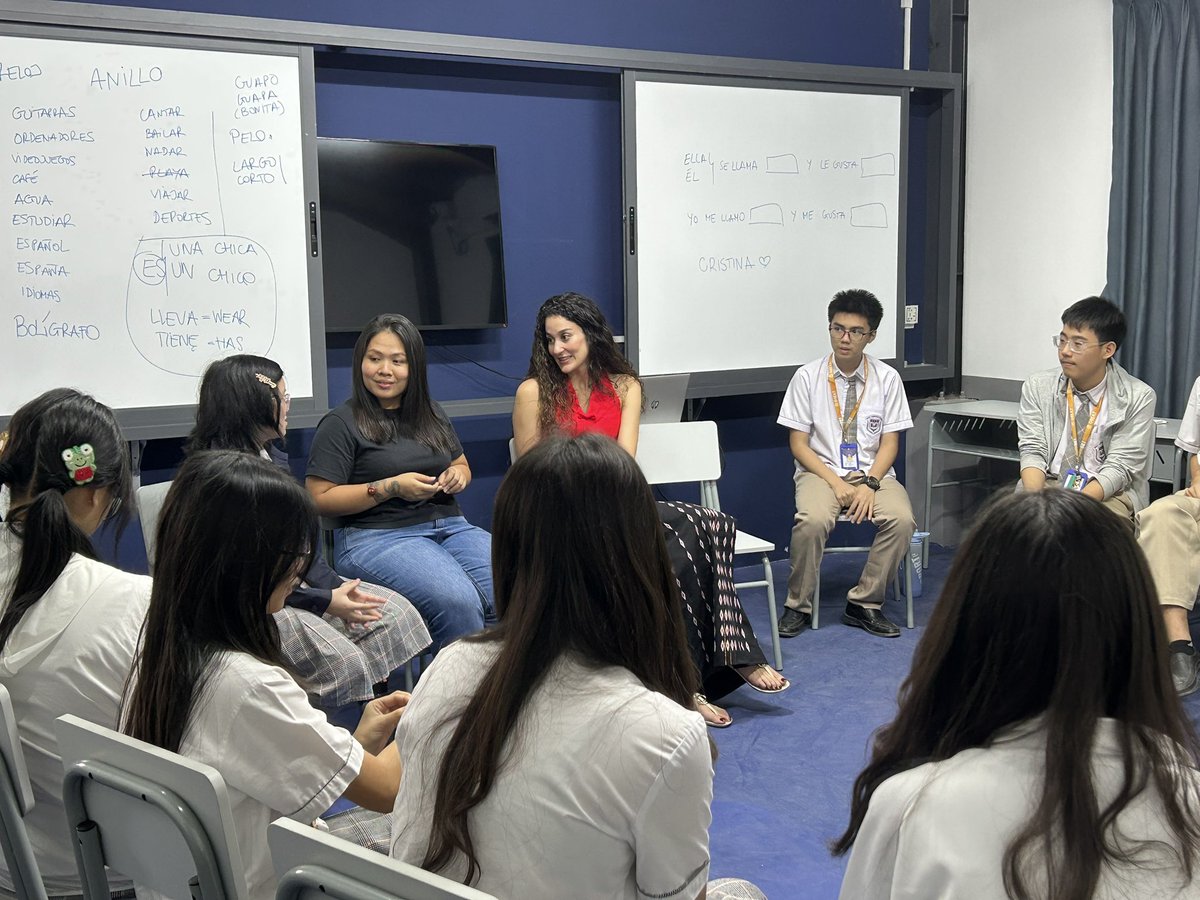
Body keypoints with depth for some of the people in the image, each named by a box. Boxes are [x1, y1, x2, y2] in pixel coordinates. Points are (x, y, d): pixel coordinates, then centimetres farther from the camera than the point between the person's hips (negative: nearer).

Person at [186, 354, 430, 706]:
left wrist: (335, 586, -5)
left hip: (290, 586, 9)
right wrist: (326, 602, -19)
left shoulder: (272, 457, 10)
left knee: (396, 613, -3)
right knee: (340, 660, -29)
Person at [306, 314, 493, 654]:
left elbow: (462, 465, 29)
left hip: (449, 526, 6)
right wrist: (390, 488, -15)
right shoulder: (341, 423, -1)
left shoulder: (431, 413, 17)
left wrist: (457, 476, 4)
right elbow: (319, 499, -7)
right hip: (375, 537, -6)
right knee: (458, 602, -33)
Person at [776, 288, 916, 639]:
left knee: (901, 519, -28)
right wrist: (835, 483, -15)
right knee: (811, 520, -34)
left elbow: (890, 443, 2)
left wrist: (870, 484, -15)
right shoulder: (807, 377, -2)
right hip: (821, 471, -1)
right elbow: (798, 444, -2)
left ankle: (864, 604, -11)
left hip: (873, 474, 2)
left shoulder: (887, 378, 2)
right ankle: (798, 606, -13)